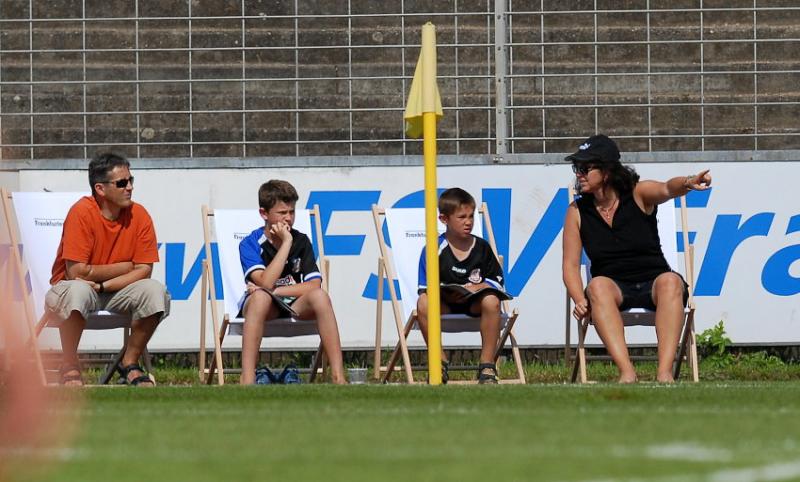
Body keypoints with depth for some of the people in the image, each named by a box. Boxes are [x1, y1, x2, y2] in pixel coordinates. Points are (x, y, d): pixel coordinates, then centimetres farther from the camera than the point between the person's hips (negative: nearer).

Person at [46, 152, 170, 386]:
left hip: (117, 289, 4)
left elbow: (144, 270, -8)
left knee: (155, 291, -23)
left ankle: (130, 363, -6)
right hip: (70, 287, -4)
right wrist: (124, 268, -12)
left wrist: (103, 285, -22)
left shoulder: (139, 216, -5)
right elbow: (76, 272, -22)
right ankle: (70, 367, -23)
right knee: (78, 291, -39)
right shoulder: (82, 212, -19)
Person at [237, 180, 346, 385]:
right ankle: (247, 380, -45)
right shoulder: (250, 244, -8)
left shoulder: (301, 241, 1)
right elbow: (265, 283, -24)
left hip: (296, 306, 3)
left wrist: (274, 291, -17)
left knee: (320, 296, -30)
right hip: (264, 306, -3)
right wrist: (286, 242, -20)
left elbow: (314, 285, -9)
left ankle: (338, 377, -33)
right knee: (261, 296, -38)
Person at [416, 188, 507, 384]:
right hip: (445, 304, -1)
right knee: (423, 303, -33)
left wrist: (477, 287, -12)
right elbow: (425, 288, -3)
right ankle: (440, 362, -19)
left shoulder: (482, 248, 4)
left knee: (491, 301, -33)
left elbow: (497, 281, 8)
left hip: (475, 303, 1)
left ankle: (487, 365, -24)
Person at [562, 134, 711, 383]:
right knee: (598, 285, -34)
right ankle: (627, 372, -47)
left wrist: (688, 183, -50)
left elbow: (667, 189, -25)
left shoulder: (639, 194, -2)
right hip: (614, 288, 1)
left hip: (653, 283, -1)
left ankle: (665, 373, -47)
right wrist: (580, 301, -19)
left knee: (670, 281, -35)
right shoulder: (577, 212, 4)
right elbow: (570, 264, 1)